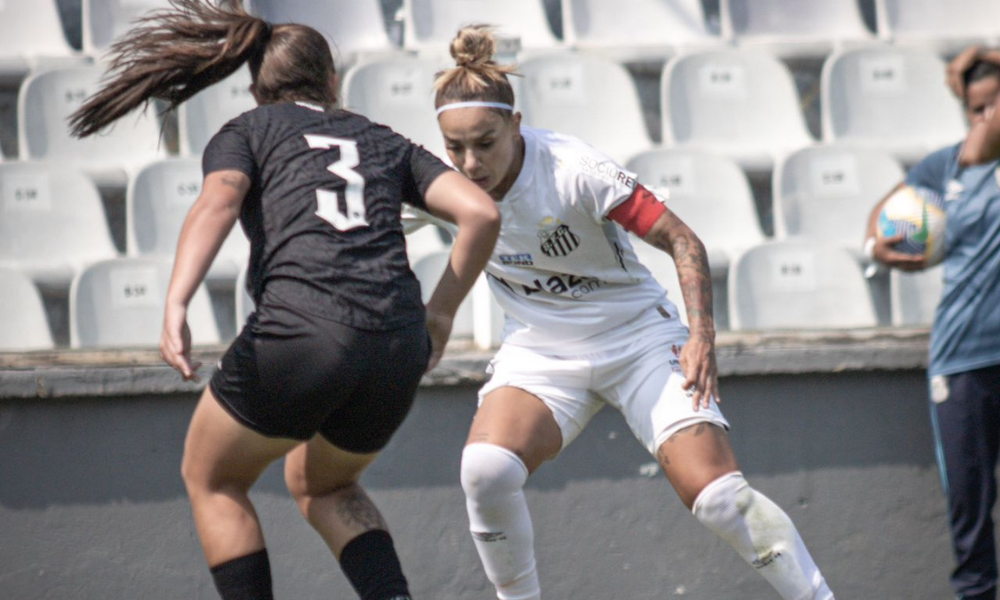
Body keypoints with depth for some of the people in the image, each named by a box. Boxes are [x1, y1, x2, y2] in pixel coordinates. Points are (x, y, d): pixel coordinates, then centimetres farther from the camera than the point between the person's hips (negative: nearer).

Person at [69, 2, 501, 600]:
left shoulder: (244, 132, 17)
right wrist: (440, 315, 21)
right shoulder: (384, 141, 26)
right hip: (397, 353, 4)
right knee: (320, 483, 32)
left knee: (213, 482, 23)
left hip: (300, 332, -4)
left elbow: (218, 201, -6)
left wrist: (175, 306, -18)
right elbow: (482, 212, 12)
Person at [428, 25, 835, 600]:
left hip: (638, 337, -3)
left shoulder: (575, 171, -25)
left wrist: (703, 336, -26)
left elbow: (683, 241, -18)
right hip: (538, 352, 3)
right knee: (485, 470, -26)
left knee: (718, 496, -18)